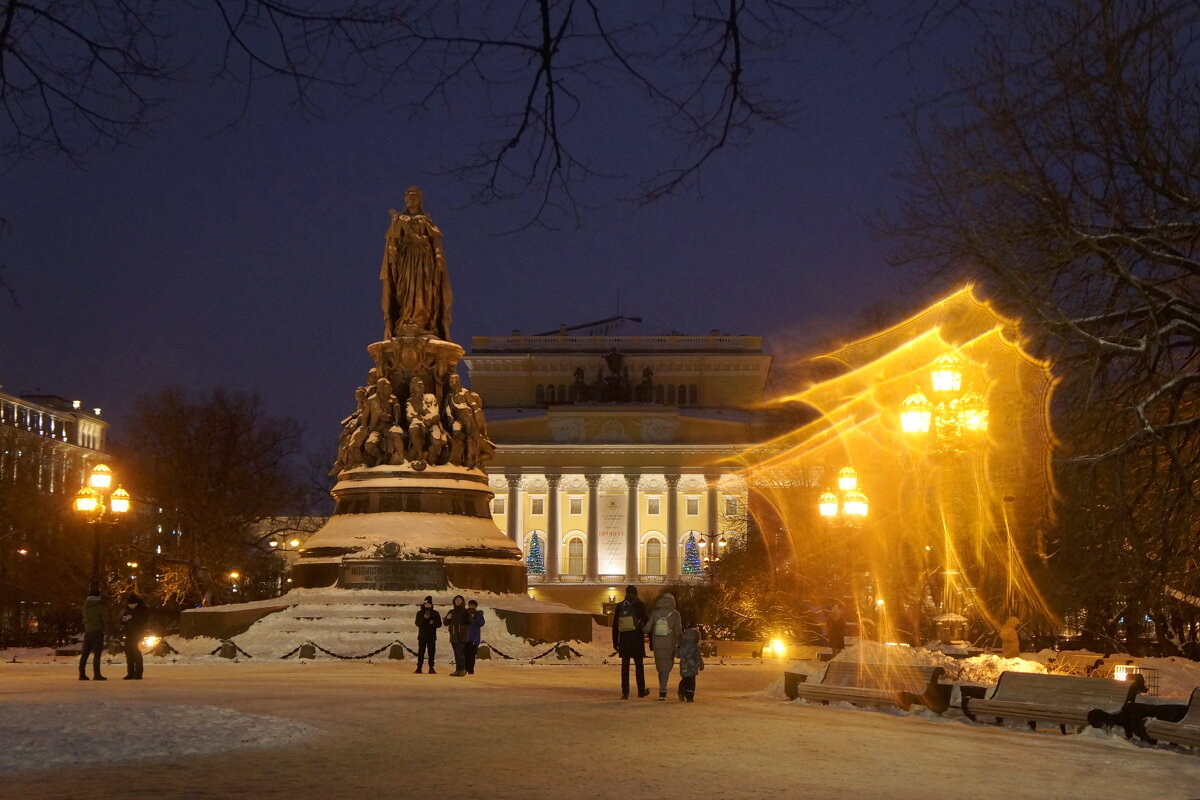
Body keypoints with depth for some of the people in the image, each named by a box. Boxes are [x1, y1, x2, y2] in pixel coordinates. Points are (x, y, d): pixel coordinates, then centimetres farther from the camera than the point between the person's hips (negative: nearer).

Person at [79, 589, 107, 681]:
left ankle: (82, 674, 9)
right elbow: (104, 618, -9)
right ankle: (96, 674, -12)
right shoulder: (100, 605, -9)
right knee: (97, 653, -7)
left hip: (88, 631, 6)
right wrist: (106, 629, 1)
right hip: (98, 631, -6)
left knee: (85, 653, 9)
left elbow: (84, 618, 14)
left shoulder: (85, 604, 9)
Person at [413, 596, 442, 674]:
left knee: (431, 652, -1)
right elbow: (417, 623, -6)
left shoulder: (435, 613, 9)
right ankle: (419, 668, 1)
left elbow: (439, 624, 6)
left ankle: (431, 668, 3)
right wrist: (424, 618, -21)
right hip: (422, 636, 0)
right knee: (421, 652, -2)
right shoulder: (420, 613, 7)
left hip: (432, 636, 0)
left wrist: (433, 623, -13)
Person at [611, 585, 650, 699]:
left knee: (625, 666, 4)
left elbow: (615, 625, 8)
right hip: (637, 639, -2)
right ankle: (641, 691, 14)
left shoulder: (620, 606, 6)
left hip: (623, 639, 2)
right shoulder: (639, 605, -2)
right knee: (639, 665, 8)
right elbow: (646, 622, -2)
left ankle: (625, 693, 0)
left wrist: (615, 642, 13)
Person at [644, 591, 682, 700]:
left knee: (661, 667, 17)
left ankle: (662, 690, 21)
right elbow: (678, 632, -9)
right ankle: (662, 691, -7)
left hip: (657, 645, 2)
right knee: (666, 668, 6)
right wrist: (679, 644, 1)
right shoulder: (675, 614, -9)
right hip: (670, 645, -2)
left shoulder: (654, 613, -4)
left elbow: (647, 629, -6)